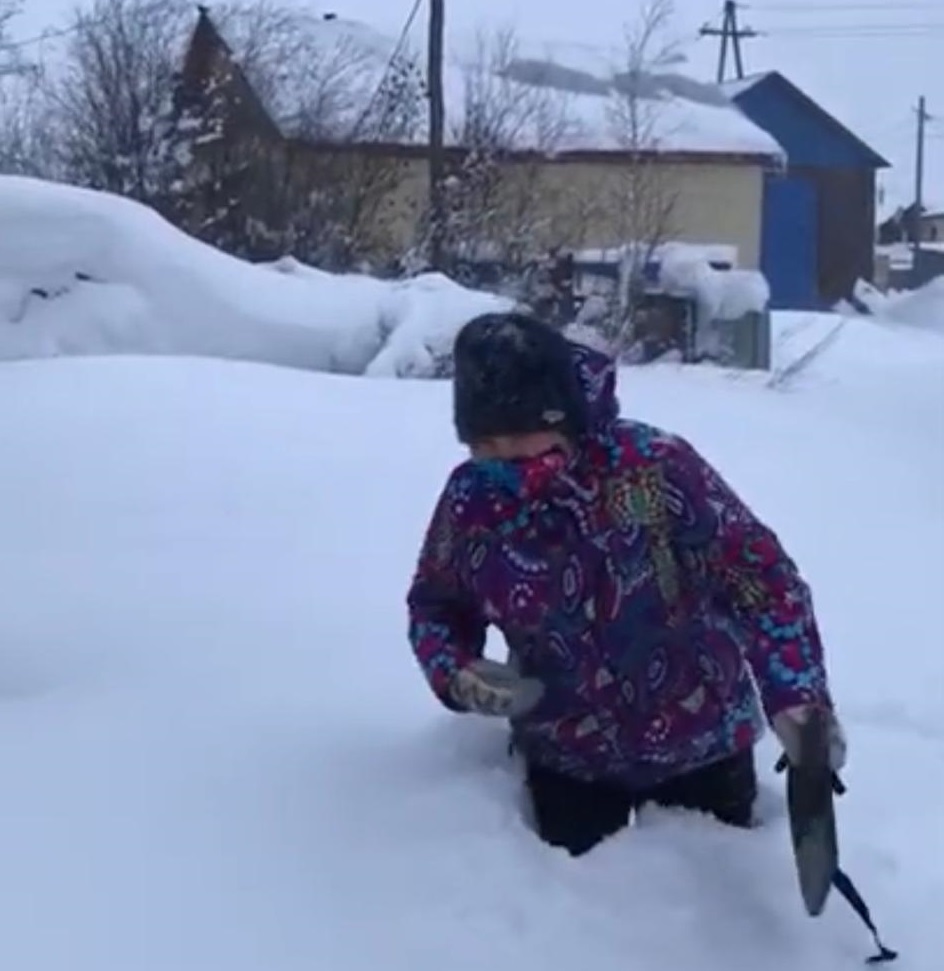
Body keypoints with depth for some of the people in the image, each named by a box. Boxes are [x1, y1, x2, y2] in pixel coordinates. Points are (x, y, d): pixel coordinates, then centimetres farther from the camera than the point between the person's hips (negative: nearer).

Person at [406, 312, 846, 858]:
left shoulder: (655, 467, -26)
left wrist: (796, 695, -35)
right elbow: (434, 603, 4)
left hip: (701, 743, -2)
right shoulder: (470, 498, -14)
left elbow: (759, 575, -23)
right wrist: (456, 672, -17)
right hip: (565, 758, 3)